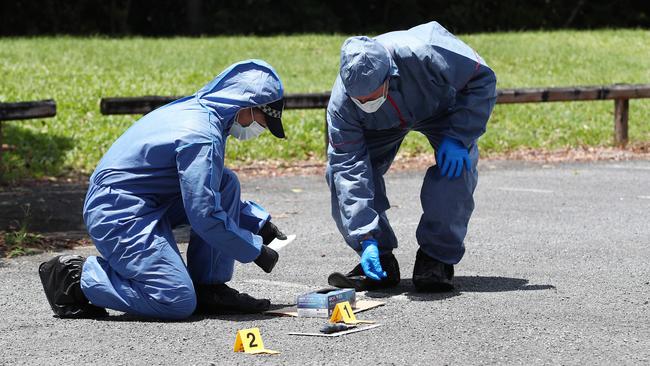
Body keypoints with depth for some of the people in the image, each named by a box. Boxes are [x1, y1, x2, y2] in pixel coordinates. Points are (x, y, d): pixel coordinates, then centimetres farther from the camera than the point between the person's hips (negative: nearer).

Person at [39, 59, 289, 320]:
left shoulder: (197, 111, 12)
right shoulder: (202, 136, -20)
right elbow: (204, 215, -21)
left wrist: (259, 223, 20)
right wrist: (255, 250, -9)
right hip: (120, 215, -11)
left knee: (226, 183, 8)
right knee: (179, 303, -18)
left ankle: (210, 289, 6)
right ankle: (75, 276, -6)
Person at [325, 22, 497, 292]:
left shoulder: (424, 53, -44)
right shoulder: (341, 103, -35)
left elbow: (482, 79, -28)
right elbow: (350, 167, -32)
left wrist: (459, 137, -35)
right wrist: (366, 238, -38)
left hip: (442, 106, -2)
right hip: (383, 126, 2)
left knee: (456, 168, -30)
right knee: (340, 171, -20)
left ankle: (436, 258, -14)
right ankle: (379, 261, -9)